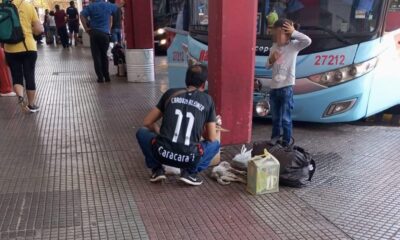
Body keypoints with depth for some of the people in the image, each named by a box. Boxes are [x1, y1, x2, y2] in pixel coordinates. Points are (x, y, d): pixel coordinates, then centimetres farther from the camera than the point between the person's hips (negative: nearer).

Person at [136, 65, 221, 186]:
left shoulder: (170, 93, 11)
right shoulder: (207, 100, 8)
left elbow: (147, 122, 16)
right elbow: (211, 138, 9)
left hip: (163, 153, 1)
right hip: (190, 158, -1)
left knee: (141, 132, 30)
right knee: (215, 144, 29)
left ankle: (157, 169, 16)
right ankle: (190, 172, 8)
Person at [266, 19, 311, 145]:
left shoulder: (294, 46, -6)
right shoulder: (274, 47, 9)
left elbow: (308, 41, -25)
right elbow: (268, 66, 16)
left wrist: (294, 32, -18)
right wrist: (271, 60, -5)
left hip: (286, 88, -5)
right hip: (274, 88, 6)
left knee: (286, 119, -1)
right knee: (275, 118, 16)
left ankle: (286, 144, 8)